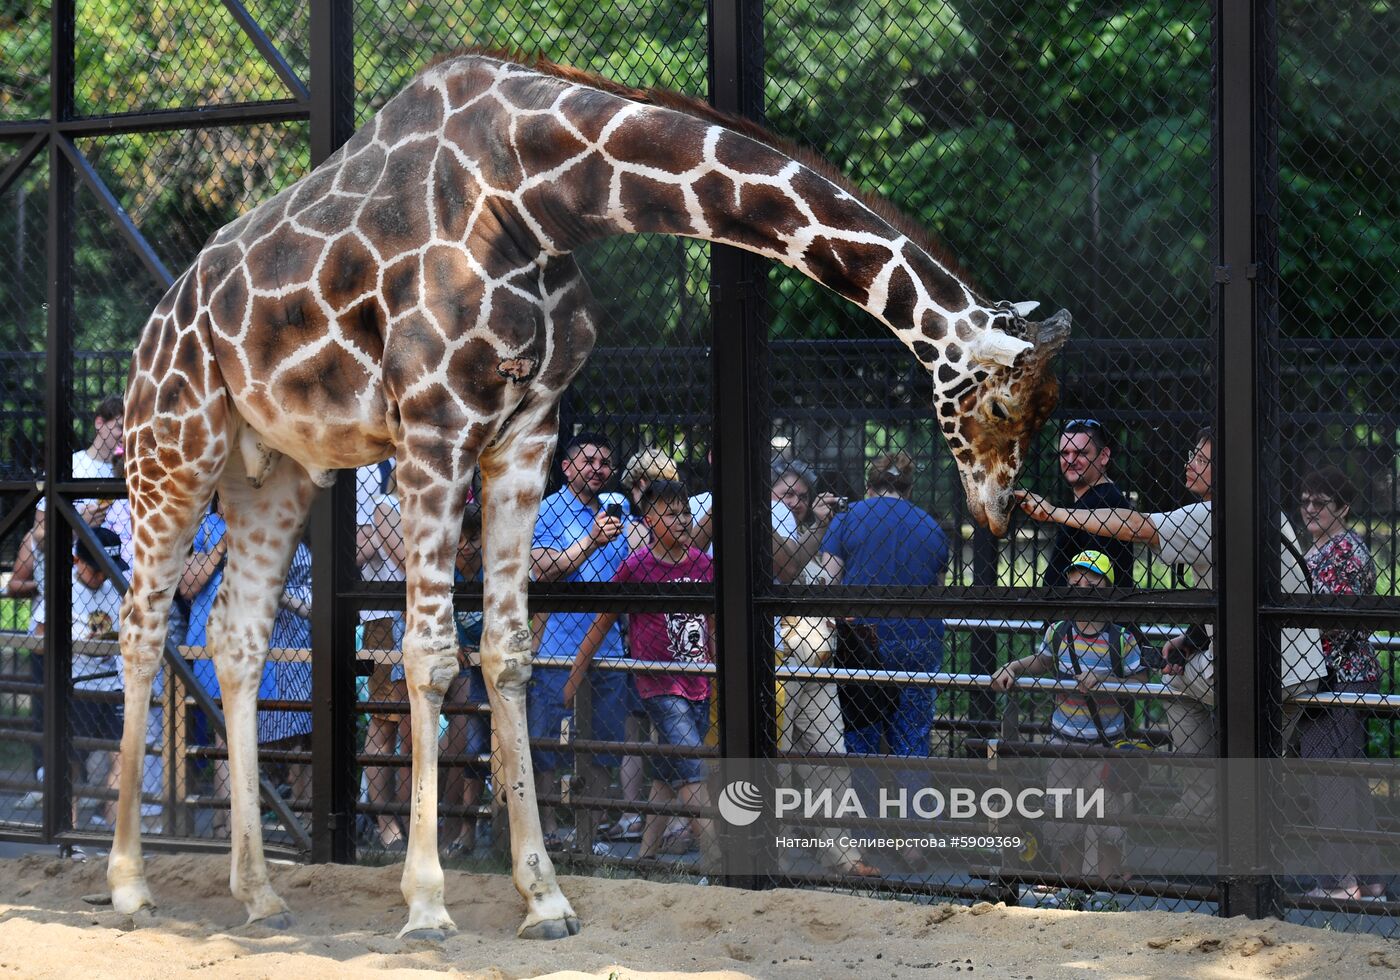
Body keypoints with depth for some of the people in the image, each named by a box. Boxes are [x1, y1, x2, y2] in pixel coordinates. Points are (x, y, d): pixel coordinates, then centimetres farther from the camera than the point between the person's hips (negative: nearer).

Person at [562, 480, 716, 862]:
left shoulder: (702, 563, 5)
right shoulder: (637, 566, -8)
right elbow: (602, 622, 0)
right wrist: (576, 675, 3)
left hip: (697, 686, 5)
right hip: (660, 687, -5)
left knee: (668, 775, 11)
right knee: (692, 773, -13)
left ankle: (647, 854, 20)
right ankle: (717, 860, -17)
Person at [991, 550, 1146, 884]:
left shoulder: (1121, 639, -8)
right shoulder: (1058, 632, 0)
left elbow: (1141, 682, -8)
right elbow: (1041, 662, 19)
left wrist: (1103, 681, -20)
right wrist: (1012, 668, 2)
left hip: (1107, 744, -3)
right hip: (1065, 742, 3)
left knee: (1108, 825, 2)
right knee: (1065, 825, 10)